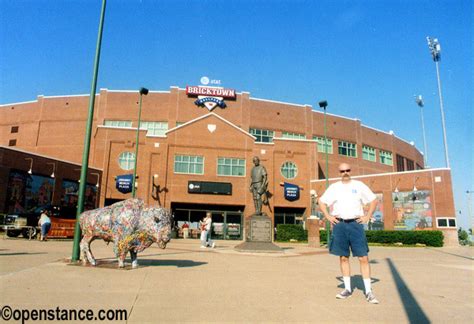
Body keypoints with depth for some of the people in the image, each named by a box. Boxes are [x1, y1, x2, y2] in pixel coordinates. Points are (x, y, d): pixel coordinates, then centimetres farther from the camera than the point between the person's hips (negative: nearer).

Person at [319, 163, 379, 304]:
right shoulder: (334, 187, 9)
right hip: (339, 224, 2)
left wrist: (367, 216, 2)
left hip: (356, 224, -1)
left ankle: (368, 291, 5)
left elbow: (373, 200, 11)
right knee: (343, 257, 7)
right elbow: (321, 201, 15)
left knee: (363, 257, -4)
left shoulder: (359, 185, 5)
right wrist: (328, 216, 4)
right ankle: (347, 289, 18)